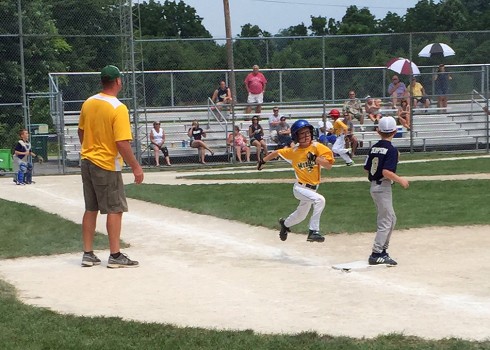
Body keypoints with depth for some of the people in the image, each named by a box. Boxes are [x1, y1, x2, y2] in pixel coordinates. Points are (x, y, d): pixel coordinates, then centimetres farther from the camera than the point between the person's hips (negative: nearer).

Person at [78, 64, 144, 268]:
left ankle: (88, 254, 17)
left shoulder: (88, 103, 3)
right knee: (115, 210, 1)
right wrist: (136, 167, -15)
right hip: (107, 165, -7)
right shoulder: (118, 108, -18)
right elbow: (122, 143, -22)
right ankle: (115, 256, 2)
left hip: (87, 161, 7)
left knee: (90, 209, 13)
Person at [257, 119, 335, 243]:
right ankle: (314, 231, -25)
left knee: (301, 215, 22)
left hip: (312, 188, 3)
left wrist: (315, 158, -29)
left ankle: (285, 223, 54)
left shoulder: (317, 147, -9)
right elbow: (277, 153, 11)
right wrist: (262, 161, 18)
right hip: (300, 188, -3)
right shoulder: (293, 151, -6)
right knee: (319, 200, -30)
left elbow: (329, 165, -15)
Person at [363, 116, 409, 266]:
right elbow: (386, 171, -24)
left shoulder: (374, 148, 7)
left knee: (391, 219, 19)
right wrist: (400, 180, -13)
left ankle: (382, 250, 22)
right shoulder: (391, 150, -15)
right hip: (383, 187, -8)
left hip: (374, 185, 8)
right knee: (385, 222, -4)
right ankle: (376, 254, -5)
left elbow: (366, 168, 10)